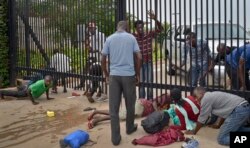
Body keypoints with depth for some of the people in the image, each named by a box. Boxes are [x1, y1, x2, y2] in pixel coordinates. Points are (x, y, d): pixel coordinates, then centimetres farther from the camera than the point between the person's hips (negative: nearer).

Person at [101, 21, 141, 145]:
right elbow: (138, 57, 0)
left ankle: (115, 137, 2)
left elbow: (103, 59, 6)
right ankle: (130, 128, 36)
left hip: (114, 75, 1)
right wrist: (137, 74, 10)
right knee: (130, 104, 18)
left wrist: (106, 75, 17)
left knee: (113, 108, 2)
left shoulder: (109, 39, 6)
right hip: (129, 75, 0)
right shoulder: (131, 38, 4)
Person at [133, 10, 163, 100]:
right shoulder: (134, 37, -4)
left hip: (148, 62, 0)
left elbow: (160, 29, -14)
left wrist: (155, 19, -29)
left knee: (149, 82, 2)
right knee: (141, 82, 10)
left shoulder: (149, 34, -6)